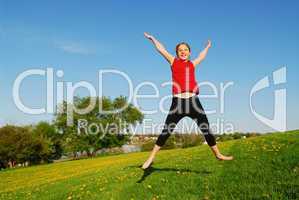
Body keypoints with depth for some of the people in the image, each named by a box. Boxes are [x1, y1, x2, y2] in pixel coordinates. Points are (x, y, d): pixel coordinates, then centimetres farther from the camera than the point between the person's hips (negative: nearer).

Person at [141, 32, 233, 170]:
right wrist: (152, 38, 32)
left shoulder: (192, 64, 19)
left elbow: (202, 56, 39)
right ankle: (151, 158, 7)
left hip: (193, 101, 3)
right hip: (178, 102, -3)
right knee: (166, 131, -3)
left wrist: (208, 46, 55)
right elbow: (161, 49, 21)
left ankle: (218, 154, 22)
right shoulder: (173, 61, 13)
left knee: (206, 129, 8)